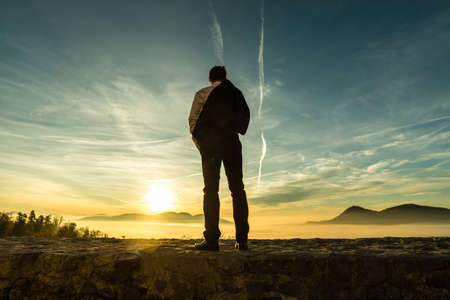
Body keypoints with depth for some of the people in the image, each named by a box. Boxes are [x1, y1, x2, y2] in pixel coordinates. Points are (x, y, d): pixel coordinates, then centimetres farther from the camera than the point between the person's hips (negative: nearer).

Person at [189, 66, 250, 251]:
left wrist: (199, 143, 8)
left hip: (210, 141, -1)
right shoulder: (236, 93, 19)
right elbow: (245, 116, 8)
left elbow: (193, 120, 3)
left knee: (211, 189, -4)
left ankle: (212, 239, -9)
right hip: (232, 142, 2)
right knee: (237, 188, 2)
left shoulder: (202, 93, 13)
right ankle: (242, 239, -1)